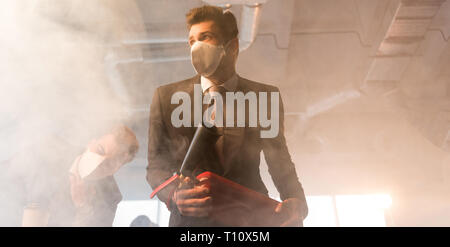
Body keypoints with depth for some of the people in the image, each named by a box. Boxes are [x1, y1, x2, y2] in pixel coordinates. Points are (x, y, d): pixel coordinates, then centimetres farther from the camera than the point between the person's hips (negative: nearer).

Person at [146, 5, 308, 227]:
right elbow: (156, 167, 5)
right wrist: (174, 195, -16)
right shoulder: (166, 97, 4)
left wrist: (297, 203, -12)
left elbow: (281, 164, 8)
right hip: (191, 220, 1)